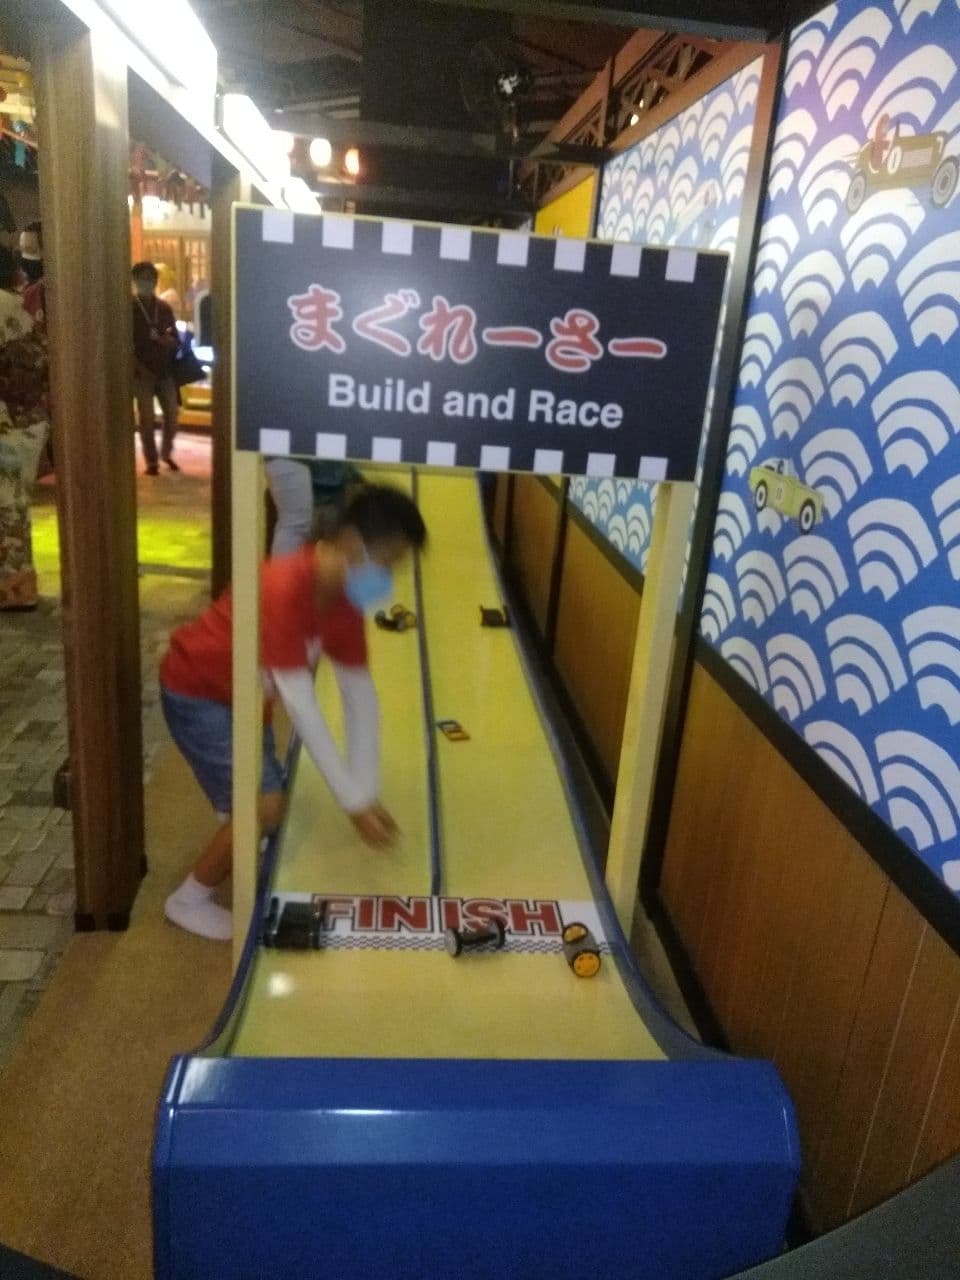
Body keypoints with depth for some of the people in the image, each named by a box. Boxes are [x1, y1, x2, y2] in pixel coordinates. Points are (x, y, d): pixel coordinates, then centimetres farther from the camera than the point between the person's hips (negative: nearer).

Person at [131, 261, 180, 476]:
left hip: (165, 371, 4)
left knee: (172, 414, 2)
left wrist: (164, 339, -13)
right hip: (142, 372, -3)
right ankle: (151, 461, 8)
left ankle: (167, 453, 22)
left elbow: (176, 341, 9)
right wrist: (139, 367, -15)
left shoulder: (164, 308, 10)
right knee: (146, 418, -2)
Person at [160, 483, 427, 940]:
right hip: (195, 692, -8)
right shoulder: (285, 591, -38)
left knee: (255, 798, 18)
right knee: (265, 807, -14)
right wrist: (353, 800, -33)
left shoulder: (343, 598, -11)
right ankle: (189, 899, 9)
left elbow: (360, 695, -8)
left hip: (243, 695, 8)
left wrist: (367, 793, -11)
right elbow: (301, 708, -38)